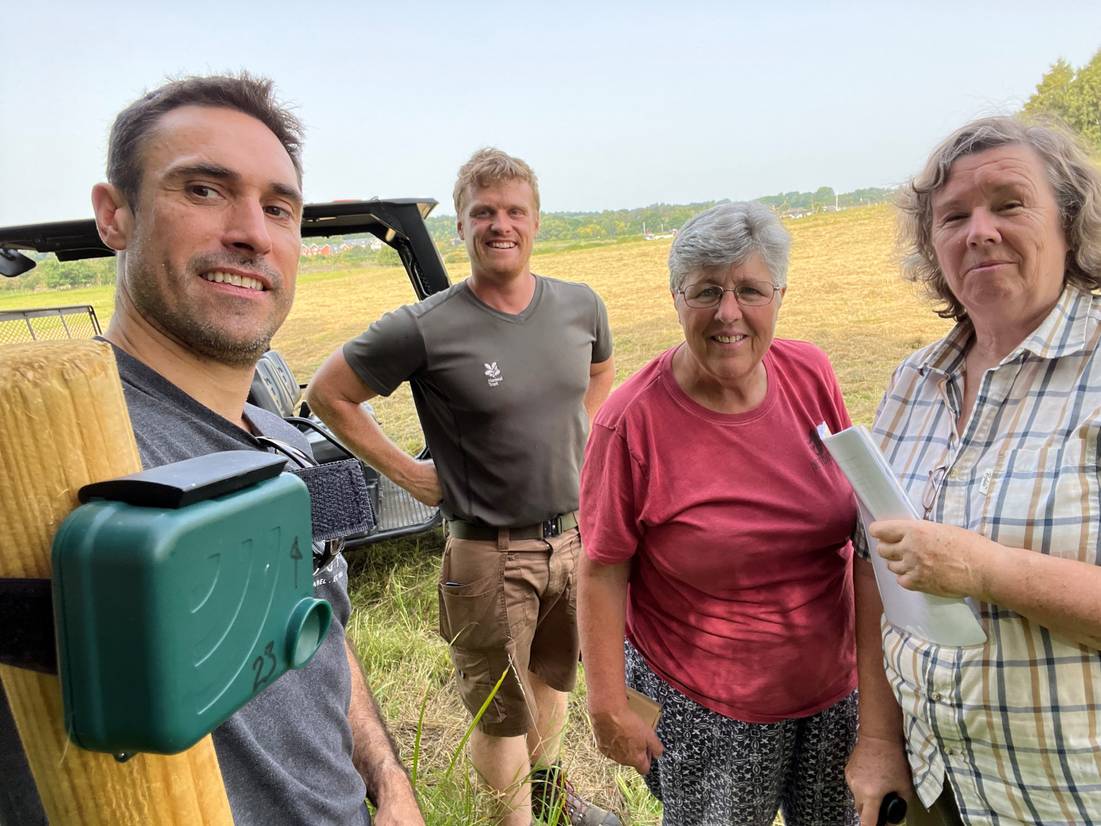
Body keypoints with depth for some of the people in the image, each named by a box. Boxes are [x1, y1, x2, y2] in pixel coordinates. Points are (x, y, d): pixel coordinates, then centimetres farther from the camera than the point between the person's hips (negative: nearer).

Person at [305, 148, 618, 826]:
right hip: (490, 554, -5)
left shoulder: (581, 306, -3)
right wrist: (406, 471, -9)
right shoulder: (427, 329, -18)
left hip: (576, 534, 6)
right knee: (502, 711, 13)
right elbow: (329, 394, -8)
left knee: (554, 676, 27)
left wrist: (577, 437, 7)